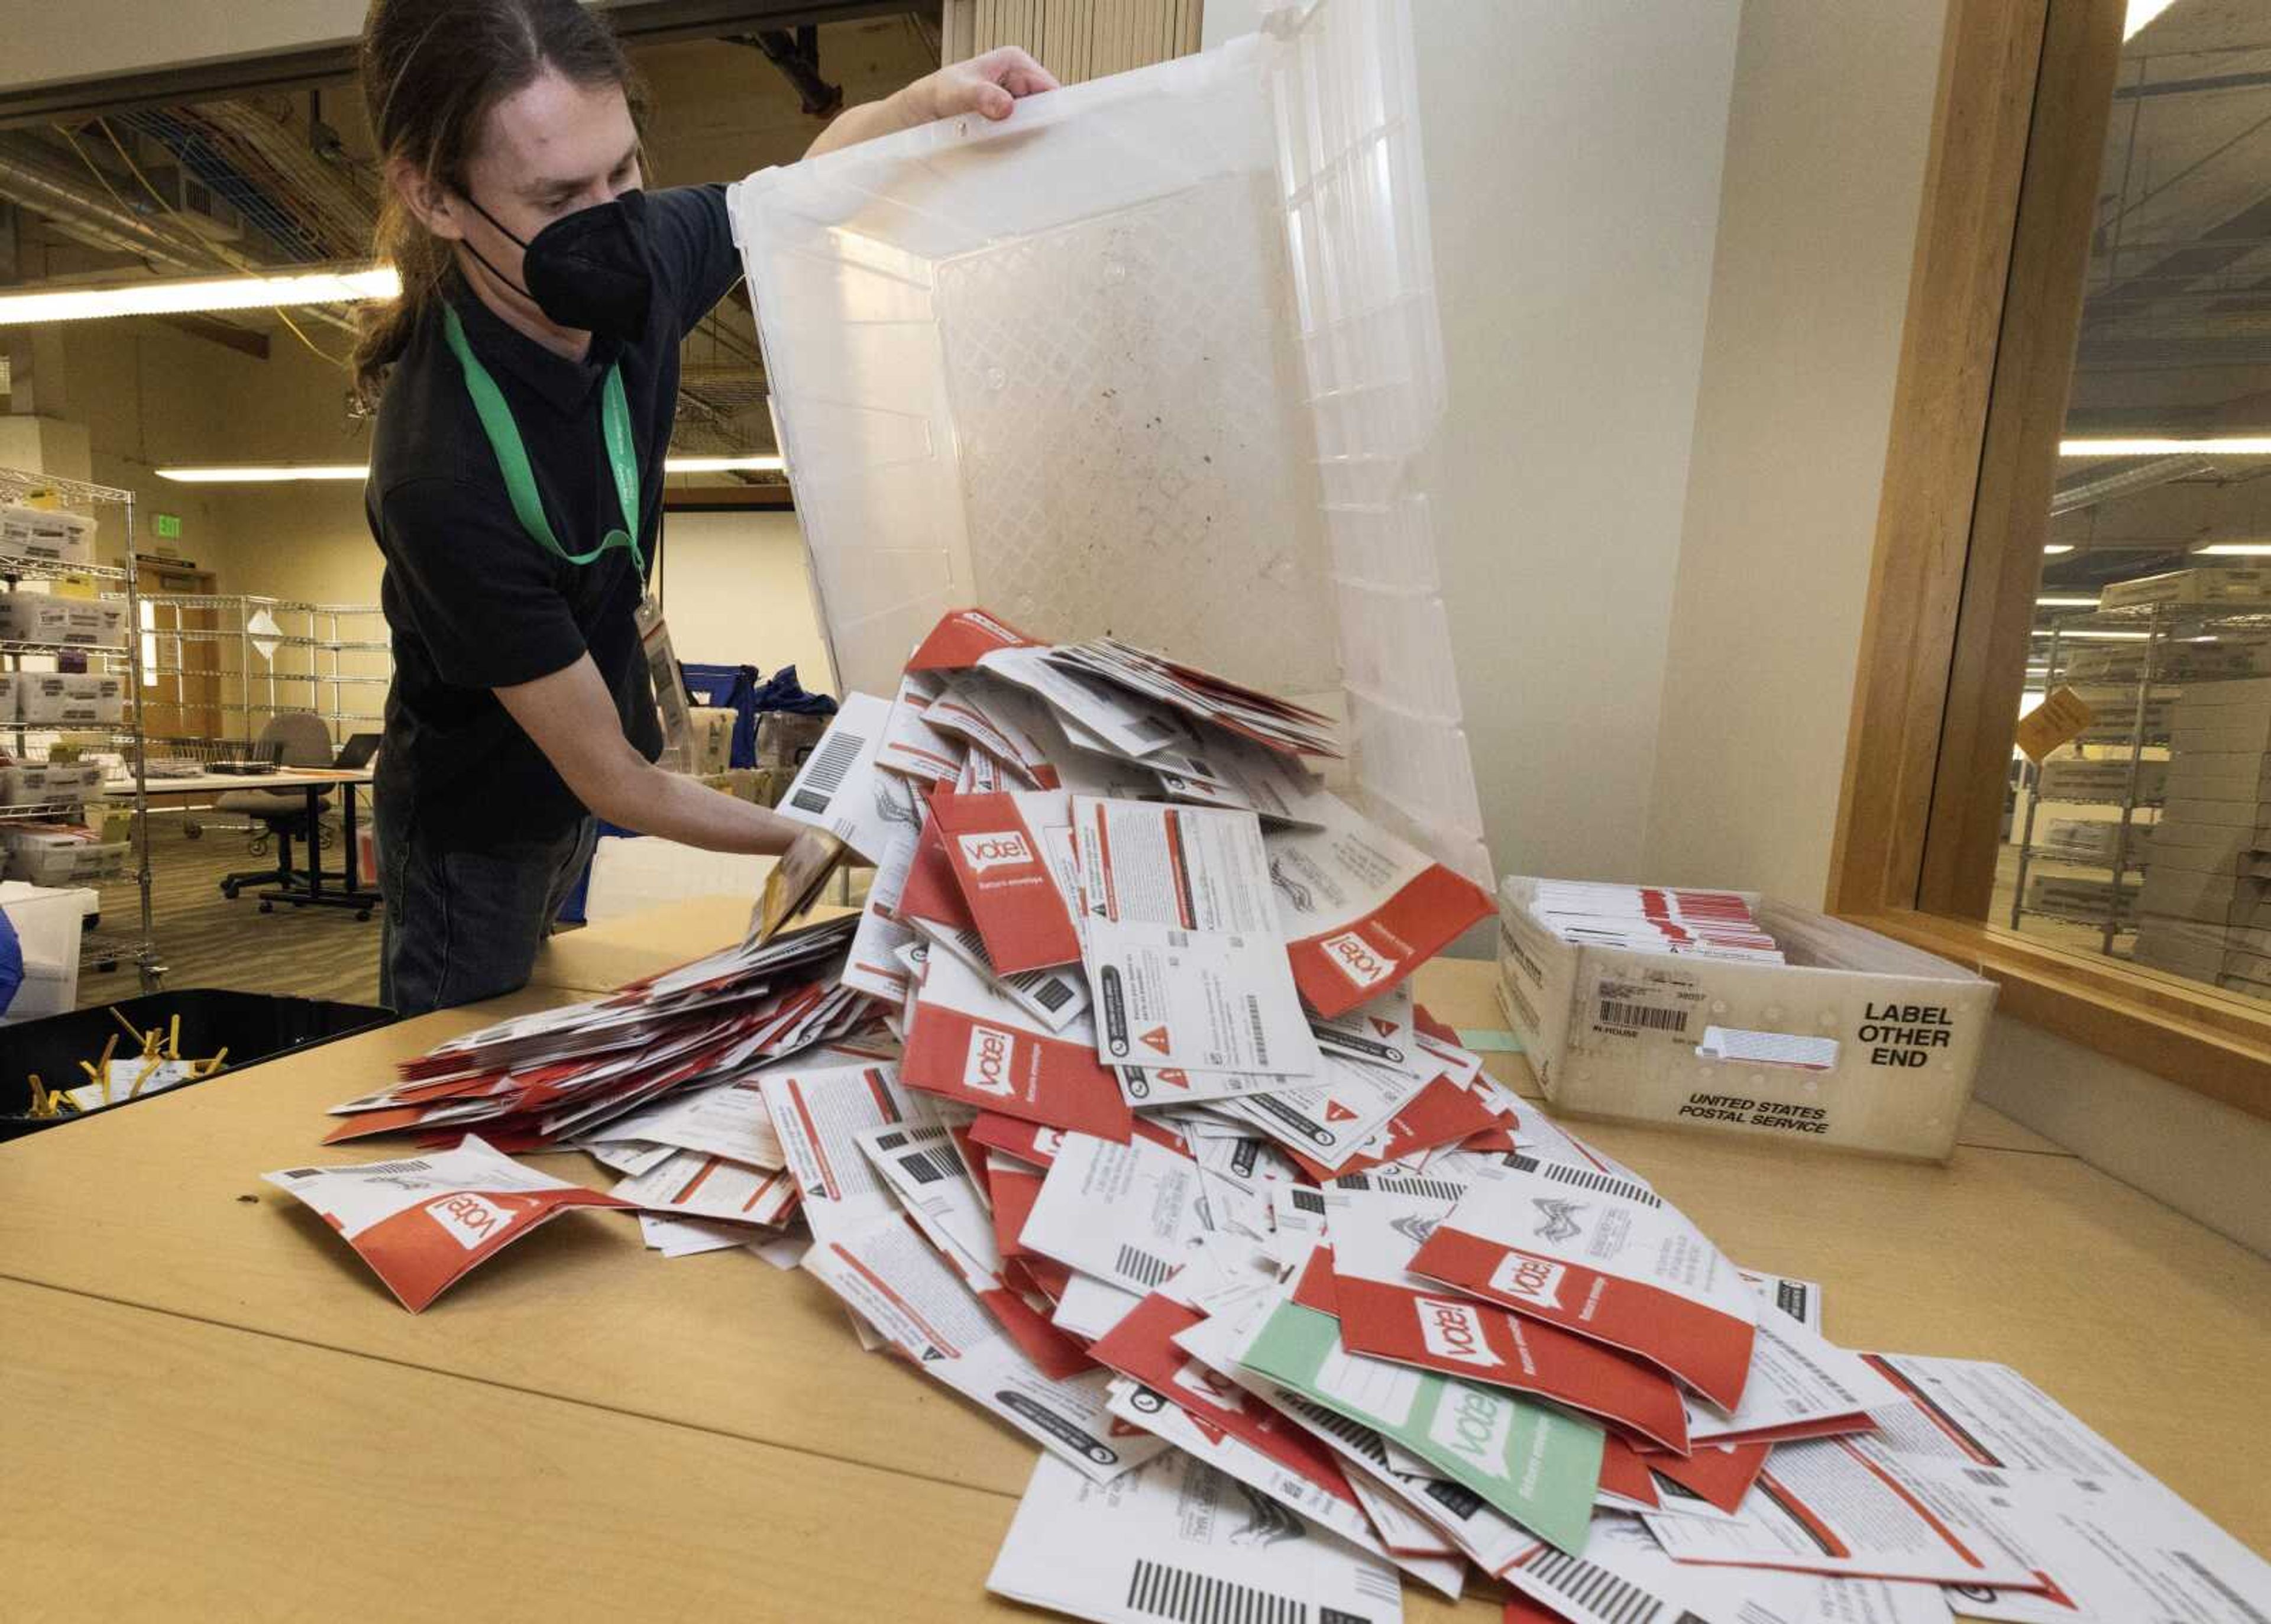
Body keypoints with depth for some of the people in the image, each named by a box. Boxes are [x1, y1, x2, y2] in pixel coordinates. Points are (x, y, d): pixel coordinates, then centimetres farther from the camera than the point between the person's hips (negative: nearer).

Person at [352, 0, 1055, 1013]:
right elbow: (617, 785, -27)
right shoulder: (442, 479, -36)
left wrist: (928, 101, -19)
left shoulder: (632, 268, -19)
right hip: (480, 835, -5)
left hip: (573, 800, 5)